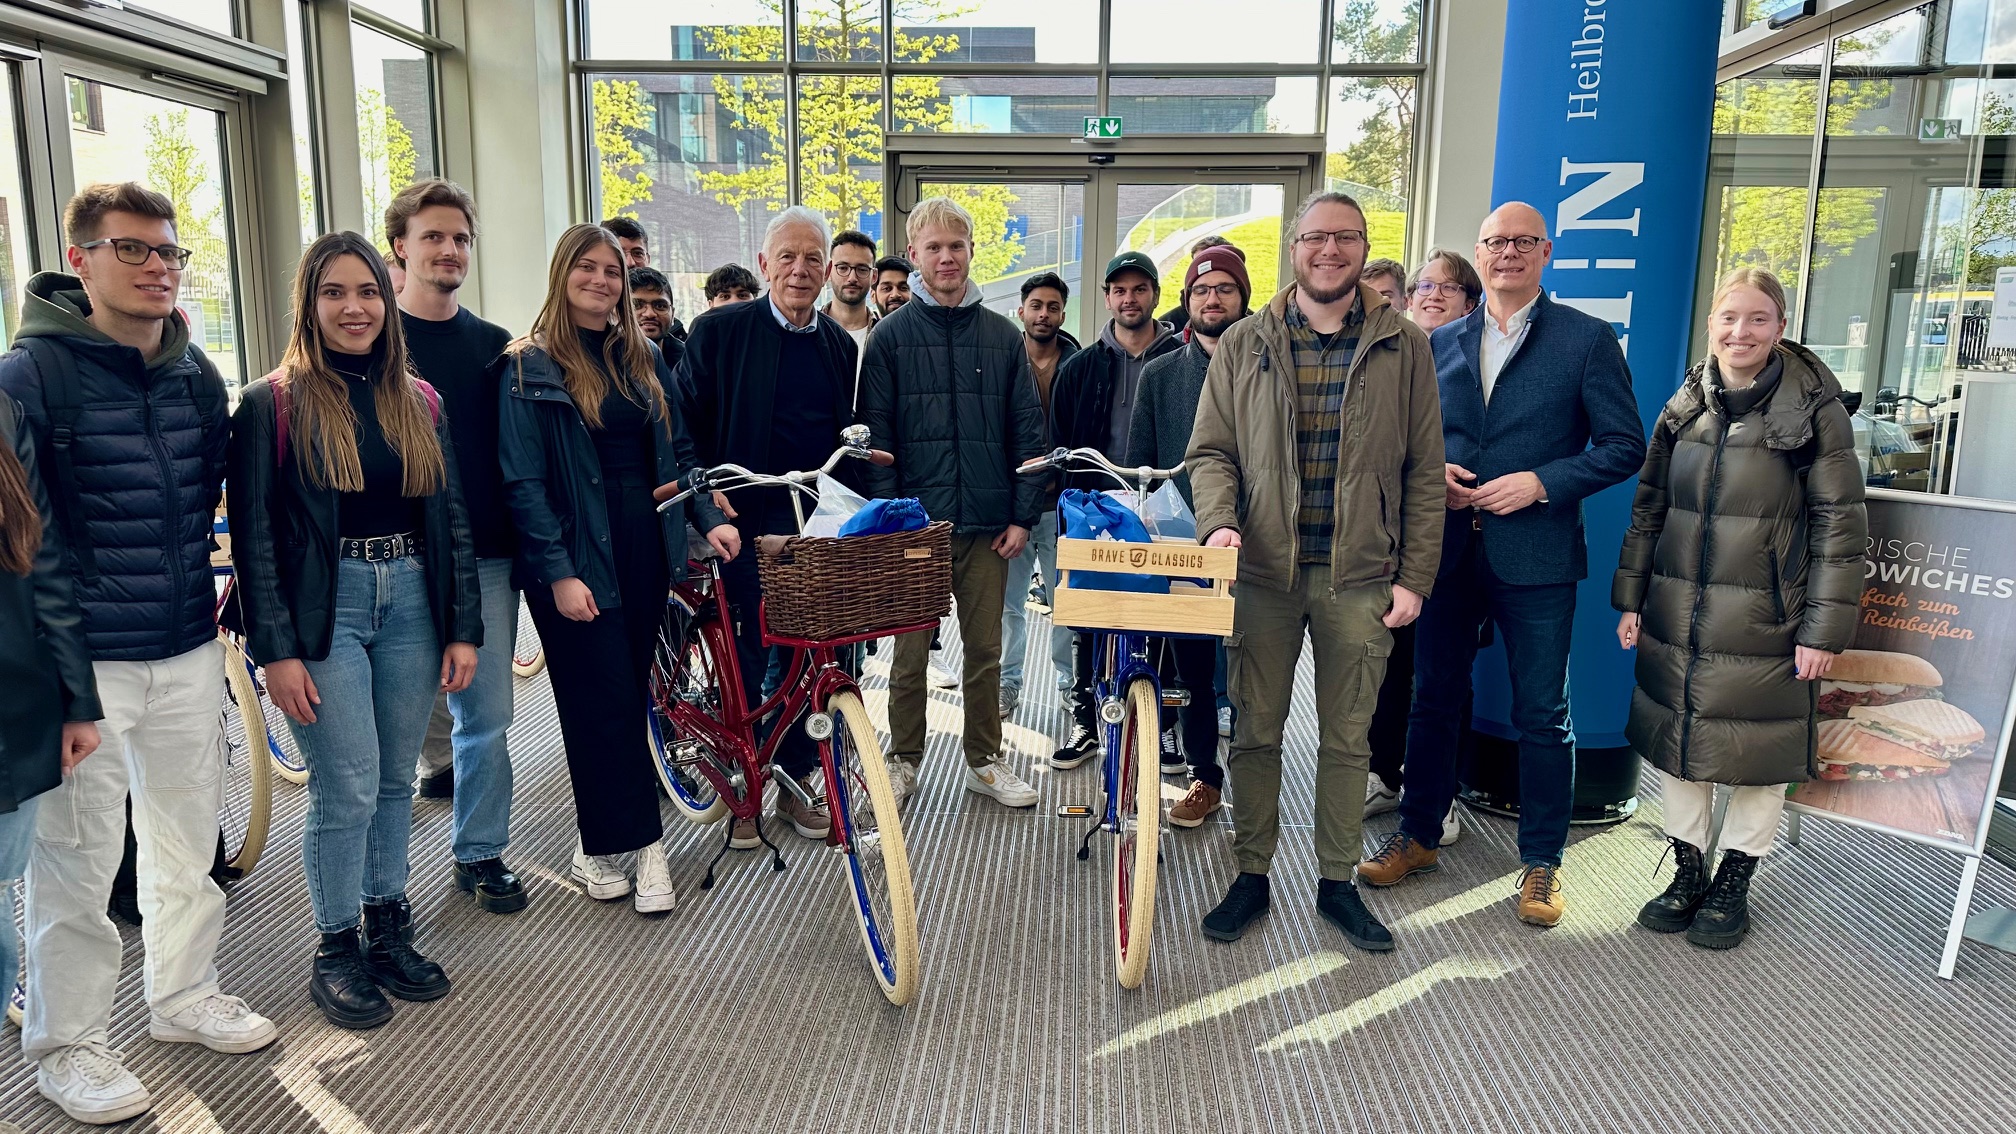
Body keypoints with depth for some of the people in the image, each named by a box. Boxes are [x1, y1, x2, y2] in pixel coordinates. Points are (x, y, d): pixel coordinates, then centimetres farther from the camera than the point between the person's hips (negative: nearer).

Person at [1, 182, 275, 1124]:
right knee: (77, 861, 3)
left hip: (188, 649, 6)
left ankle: (185, 995, 34)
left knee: (188, 838, 16)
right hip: (81, 660, -5)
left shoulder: (197, 374, 8)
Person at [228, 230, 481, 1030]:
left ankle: (389, 933, 26)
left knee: (395, 782, 11)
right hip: (323, 610, -4)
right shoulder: (273, 404, -3)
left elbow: (451, 520, 10)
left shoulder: (418, 401, 9)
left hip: (410, 602, 4)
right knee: (347, 792, -2)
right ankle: (336, 954, 16)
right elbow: (253, 535, -6)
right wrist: (276, 649, -11)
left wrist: (463, 628, 5)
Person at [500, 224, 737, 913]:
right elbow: (524, 482, -10)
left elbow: (676, 453, 15)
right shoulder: (530, 366, -5)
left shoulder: (644, 359, 12)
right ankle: (646, 846, 7)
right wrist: (558, 572, -17)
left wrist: (711, 517, 0)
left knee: (629, 697, 10)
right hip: (577, 558, -5)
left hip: (644, 547, 6)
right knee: (607, 702, -3)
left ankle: (602, 845, 23)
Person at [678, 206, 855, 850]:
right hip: (744, 521, -3)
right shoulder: (721, 332, -1)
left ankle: (796, 780, 23)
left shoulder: (839, 345, 12)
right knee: (744, 657, 3)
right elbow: (686, 423, -1)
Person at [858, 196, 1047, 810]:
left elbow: (1028, 431, 6)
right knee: (910, 650, 7)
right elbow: (875, 434, -1)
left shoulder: (1002, 335, 6)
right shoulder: (891, 335, 1)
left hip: (986, 523, 2)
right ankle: (903, 760, 23)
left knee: (985, 649, 10)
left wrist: (1023, 514, -1)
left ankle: (985, 758, 25)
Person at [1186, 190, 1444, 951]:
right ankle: (1251, 876, 24)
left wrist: (1414, 576, -2)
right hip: (1263, 571, 0)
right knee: (1255, 732, 9)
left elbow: (1423, 472, 4)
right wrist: (1220, 522, -14)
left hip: (1359, 576, 0)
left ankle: (1337, 883, 25)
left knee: (1347, 739, 10)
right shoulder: (1244, 345, 6)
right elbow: (1211, 450, 6)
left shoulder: (1404, 348, 4)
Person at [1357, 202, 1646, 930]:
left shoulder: (1587, 339, -1)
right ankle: (1420, 834, 28)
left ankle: (1541, 861, 20)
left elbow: (1623, 446, -4)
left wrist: (1541, 483, -16)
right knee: (1434, 699, 13)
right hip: (1449, 549, 4)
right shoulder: (1442, 342, 11)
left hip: (1535, 556, -3)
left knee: (1542, 715, 5)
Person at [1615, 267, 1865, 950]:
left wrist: (1824, 629, -10)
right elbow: (1648, 508, 11)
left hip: (1764, 622, -4)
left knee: (1758, 751, 7)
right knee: (1677, 741, 11)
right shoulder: (1685, 406, 7)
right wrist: (1631, 599, 7)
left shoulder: (1814, 409, -5)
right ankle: (1687, 873, 28)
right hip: (1676, 618, 4)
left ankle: (1733, 885, 25)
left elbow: (1839, 527, -6)